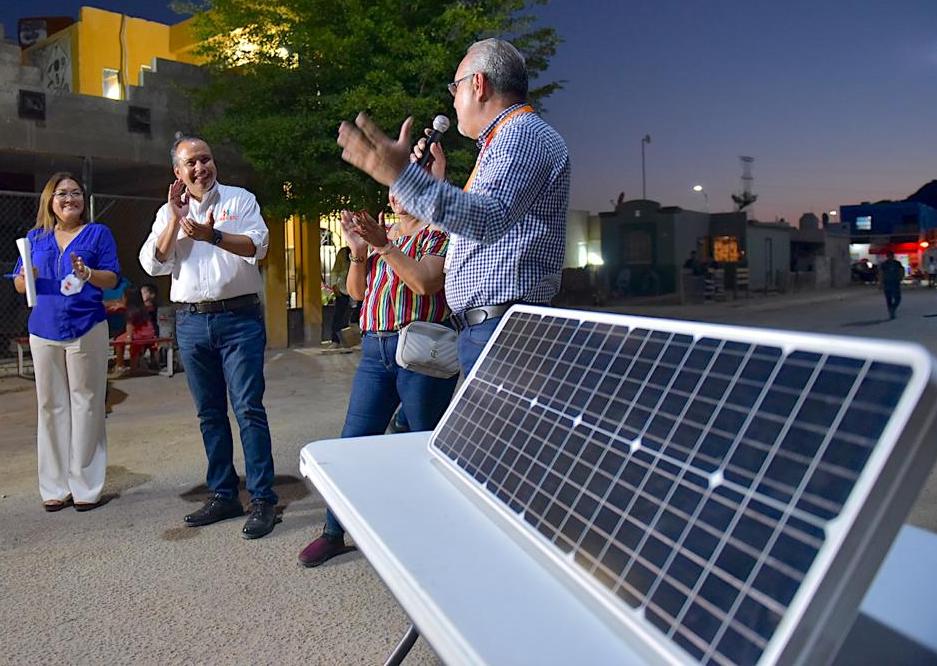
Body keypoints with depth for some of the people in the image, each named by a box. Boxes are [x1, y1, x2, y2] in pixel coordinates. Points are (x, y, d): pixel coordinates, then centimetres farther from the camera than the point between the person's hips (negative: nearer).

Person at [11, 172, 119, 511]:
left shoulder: (98, 233, 6)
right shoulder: (35, 238, 14)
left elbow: (112, 279, -1)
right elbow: (18, 284, 13)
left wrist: (88, 273, -21)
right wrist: (26, 278, -10)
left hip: (86, 329, -3)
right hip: (44, 330, 3)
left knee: (86, 404, -1)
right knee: (50, 406, 5)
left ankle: (86, 487, 6)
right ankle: (55, 487, 14)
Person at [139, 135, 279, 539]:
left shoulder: (240, 199, 5)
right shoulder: (168, 213, 15)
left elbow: (258, 246, -9)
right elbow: (153, 264, 3)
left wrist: (212, 235, -21)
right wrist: (176, 218, -3)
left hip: (238, 318, -4)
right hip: (191, 322, 4)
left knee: (248, 409, -8)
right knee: (209, 413, 10)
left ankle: (263, 500, -3)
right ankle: (223, 495, 20)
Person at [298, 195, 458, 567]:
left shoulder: (437, 232, -1)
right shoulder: (381, 234, 19)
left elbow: (426, 282, -17)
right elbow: (357, 292, 17)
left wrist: (384, 246, -18)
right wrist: (358, 251, 3)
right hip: (375, 350, 6)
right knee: (353, 441, 6)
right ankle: (334, 532, 17)